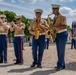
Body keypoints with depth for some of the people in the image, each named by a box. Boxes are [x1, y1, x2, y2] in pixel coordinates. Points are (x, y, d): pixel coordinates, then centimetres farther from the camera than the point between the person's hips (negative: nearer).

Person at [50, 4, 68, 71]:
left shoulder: (62, 17, -12)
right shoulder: (55, 17, 12)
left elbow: (64, 26, -23)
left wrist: (55, 26, -28)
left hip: (63, 34, -8)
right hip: (57, 34, 8)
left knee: (61, 50, -7)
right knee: (59, 51, 8)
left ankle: (60, 65, -4)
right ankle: (62, 65, 14)